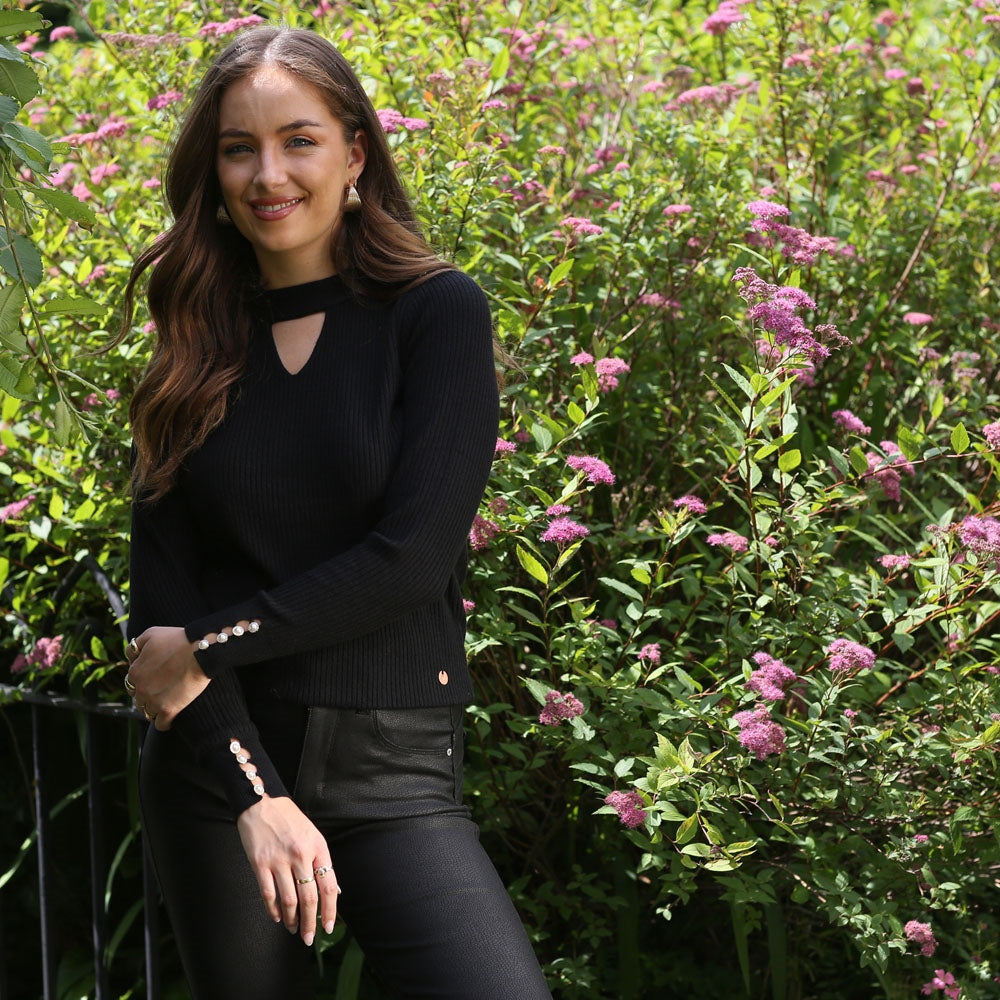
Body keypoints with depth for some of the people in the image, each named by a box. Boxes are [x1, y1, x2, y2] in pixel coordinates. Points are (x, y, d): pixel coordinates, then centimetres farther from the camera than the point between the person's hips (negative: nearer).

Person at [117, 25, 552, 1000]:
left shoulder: (438, 313, -1)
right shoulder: (198, 348, 8)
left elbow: (413, 555, -10)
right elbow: (159, 595, 1)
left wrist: (207, 644, -9)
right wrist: (254, 792, -12)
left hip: (392, 768, -3)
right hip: (213, 762, 3)